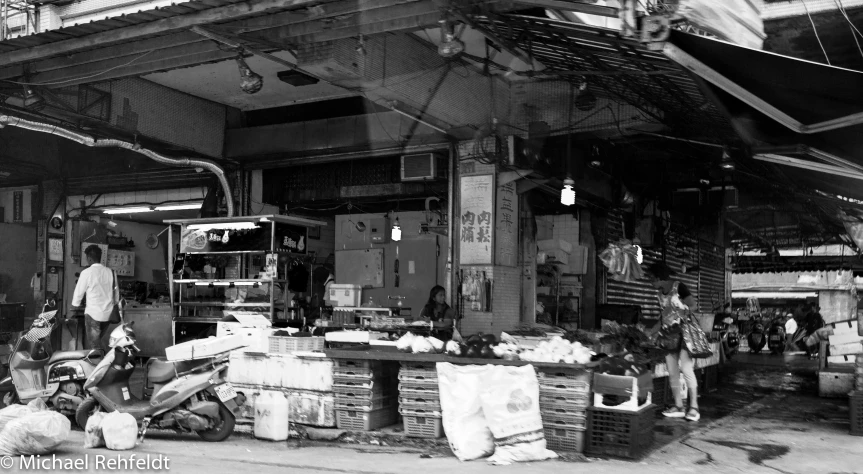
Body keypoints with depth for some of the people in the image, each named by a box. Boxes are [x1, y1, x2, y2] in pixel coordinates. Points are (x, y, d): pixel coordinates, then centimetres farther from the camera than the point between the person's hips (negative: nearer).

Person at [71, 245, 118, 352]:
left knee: (93, 345, 4)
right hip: (108, 315, 4)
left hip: (93, 314, -4)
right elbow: (116, 294, 9)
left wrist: (75, 306, 19)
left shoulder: (87, 272, -9)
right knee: (97, 341, 19)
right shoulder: (110, 272, 2)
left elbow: (79, 292, 1)